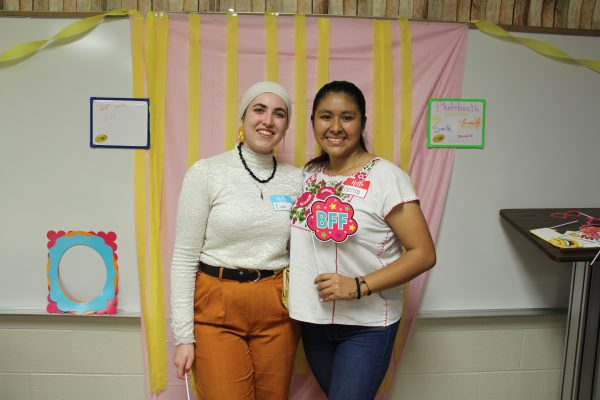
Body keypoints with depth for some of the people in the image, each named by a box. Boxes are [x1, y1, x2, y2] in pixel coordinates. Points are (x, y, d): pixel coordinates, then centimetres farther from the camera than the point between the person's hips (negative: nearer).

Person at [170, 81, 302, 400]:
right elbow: (184, 257, -6)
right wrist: (183, 335, -7)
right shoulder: (206, 172, -7)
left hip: (278, 312, 4)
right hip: (217, 311, -3)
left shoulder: (296, 178, 3)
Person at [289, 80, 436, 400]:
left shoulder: (385, 177, -16)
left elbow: (423, 253, -16)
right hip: (314, 318, 6)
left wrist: (360, 286, -24)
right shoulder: (308, 175, 3)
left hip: (367, 325, -6)